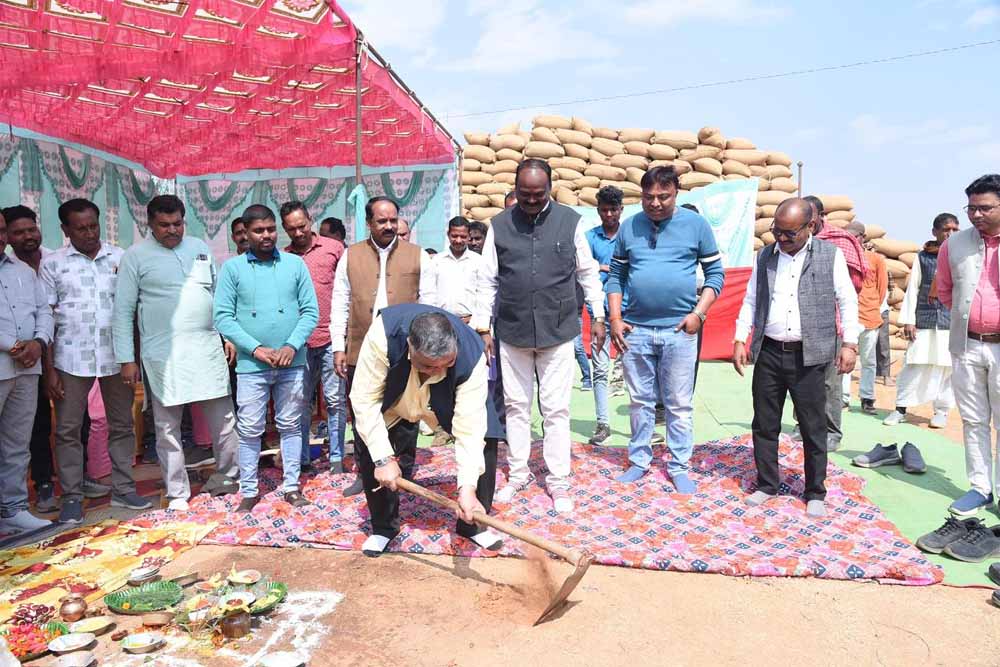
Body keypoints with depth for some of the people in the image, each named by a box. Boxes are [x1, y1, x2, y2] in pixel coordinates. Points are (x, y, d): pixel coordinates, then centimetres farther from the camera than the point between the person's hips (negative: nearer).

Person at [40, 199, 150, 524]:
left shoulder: (120, 258, 5)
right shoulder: (52, 263, 2)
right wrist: (49, 368, -4)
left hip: (117, 355, 1)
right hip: (71, 358, -1)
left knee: (121, 425, 9)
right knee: (68, 429, 4)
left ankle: (123, 489, 20)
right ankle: (72, 497, 15)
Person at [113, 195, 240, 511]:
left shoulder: (200, 248, 11)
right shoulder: (136, 256, 0)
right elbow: (123, 311, 0)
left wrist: (228, 335, 9)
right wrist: (127, 359, -4)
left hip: (207, 348, 3)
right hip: (162, 355, -3)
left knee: (223, 420, 8)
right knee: (167, 427, 5)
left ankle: (227, 478, 25)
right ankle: (177, 493, 18)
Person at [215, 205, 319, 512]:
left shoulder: (295, 264, 2)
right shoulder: (232, 268, 0)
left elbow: (310, 311, 0)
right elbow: (223, 317, -4)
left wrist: (292, 346, -13)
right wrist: (256, 349, -13)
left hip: (292, 363, 1)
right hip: (251, 365, -1)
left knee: (291, 427, 11)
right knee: (250, 431, 7)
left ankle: (291, 486, 23)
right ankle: (249, 491, 22)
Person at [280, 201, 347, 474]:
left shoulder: (333, 247, 3)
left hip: (330, 338, -2)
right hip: (298, 340, 2)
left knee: (335, 400, 4)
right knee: (301, 401, 10)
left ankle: (336, 458, 15)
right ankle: (302, 459, 22)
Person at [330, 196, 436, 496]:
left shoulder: (418, 256, 3)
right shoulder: (350, 256, 6)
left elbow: (428, 303, 4)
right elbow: (339, 305, 7)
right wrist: (338, 347, 2)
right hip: (360, 352, 2)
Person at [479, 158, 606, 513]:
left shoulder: (569, 221, -1)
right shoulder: (499, 225, 1)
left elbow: (588, 272, 7)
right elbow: (488, 281, 4)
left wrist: (598, 316, 6)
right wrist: (483, 327, 2)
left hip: (557, 331, -1)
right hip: (512, 331, 2)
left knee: (556, 409, 4)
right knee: (516, 405, 11)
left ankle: (558, 481, 17)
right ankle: (518, 473, 26)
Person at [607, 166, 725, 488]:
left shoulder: (696, 224, 1)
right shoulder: (629, 226, 6)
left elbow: (715, 273, 4)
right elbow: (616, 275, 10)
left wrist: (698, 313, -7)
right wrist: (615, 319, 2)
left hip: (678, 330, -2)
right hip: (635, 330, 2)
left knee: (679, 405, 7)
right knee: (640, 401, 13)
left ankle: (679, 467, 20)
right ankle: (639, 461, 26)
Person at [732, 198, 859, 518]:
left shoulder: (830, 254, 0)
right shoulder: (765, 256, 8)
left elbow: (847, 300, 2)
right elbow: (750, 301, 12)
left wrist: (849, 343, -4)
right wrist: (740, 340, 5)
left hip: (809, 356, -2)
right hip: (768, 353, 3)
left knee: (814, 428, 6)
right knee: (764, 425, 9)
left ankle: (815, 493, 21)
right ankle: (767, 485, 24)